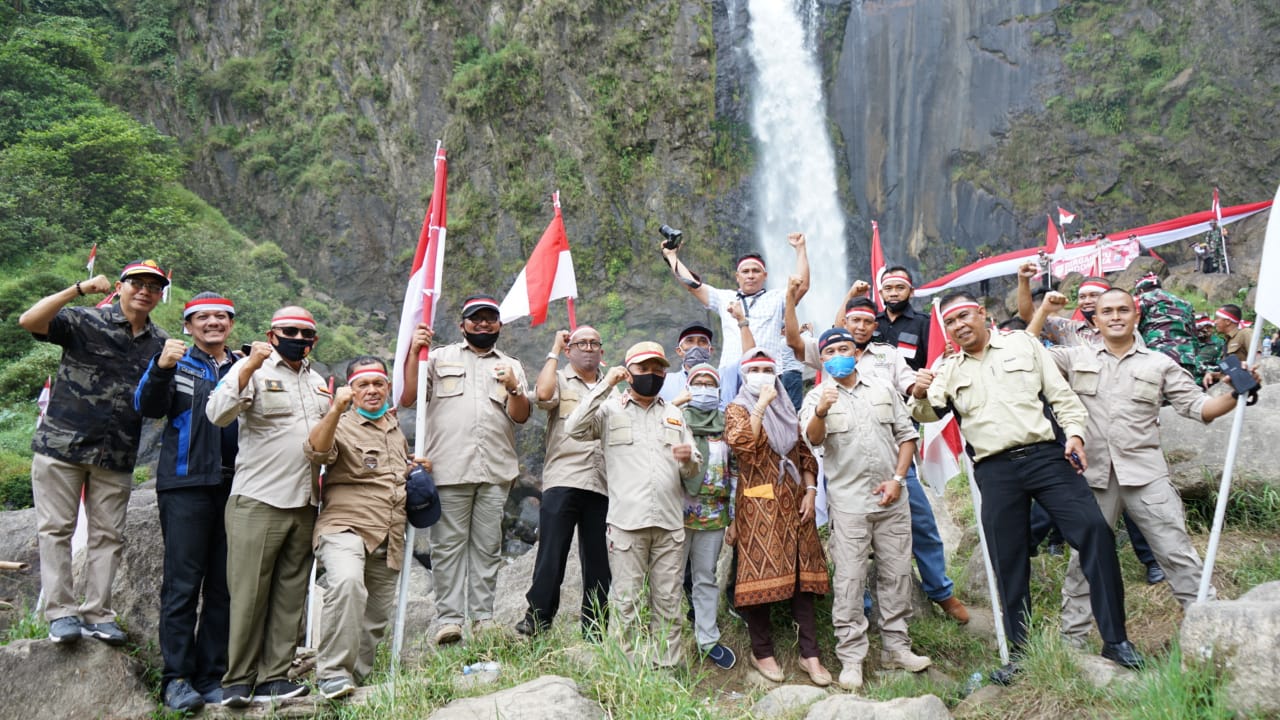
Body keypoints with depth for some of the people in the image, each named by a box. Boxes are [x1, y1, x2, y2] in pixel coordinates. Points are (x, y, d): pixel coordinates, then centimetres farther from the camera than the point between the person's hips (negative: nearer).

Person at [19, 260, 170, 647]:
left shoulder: (161, 343, 9)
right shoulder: (85, 322, -2)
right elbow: (29, 321, -16)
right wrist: (79, 289, -22)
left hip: (116, 456, 3)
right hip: (62, 445, -3)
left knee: (108, 535, 4)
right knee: (56, 528, -1)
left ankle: (97, 615, 11)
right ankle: (61, 612, 6)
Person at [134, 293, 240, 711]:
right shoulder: (176, 362, 8)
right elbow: (148, 407, -6)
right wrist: (161, 370, -24)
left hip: (234, 486, 3)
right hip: (187, 486, -3)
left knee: (224, 587, 5)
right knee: (183, 584, -4)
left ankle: (212, 677, 12)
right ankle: (177, 679, 1)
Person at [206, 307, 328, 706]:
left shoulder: (318, 381, 19)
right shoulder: (252, 370, -1)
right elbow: (217, 414, -17)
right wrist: (249, 368, -24)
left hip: (304, 505, 6)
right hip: (257, 503, -6)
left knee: (290, 596, 7)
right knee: (249, 595, -2)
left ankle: (273, 677, 13)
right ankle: (238, 681, 8)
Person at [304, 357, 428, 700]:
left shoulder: (396, 427, 18)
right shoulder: (343, 425, -3)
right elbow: (317, 452, -24)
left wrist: (415, 468, 12)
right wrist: (335, 410, -38)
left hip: (388, 539, 7)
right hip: (345, 528, -7)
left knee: (378, 616, 11)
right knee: (347, 582, -34)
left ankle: (357, 674, 30)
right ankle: (333, 672, -24)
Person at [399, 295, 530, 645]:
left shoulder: (511, 366, 20)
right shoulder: (440, 357, 15)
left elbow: (521, 416, 8)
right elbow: (407, 398, 5)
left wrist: (513, 388, -12)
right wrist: (414, 352, -3)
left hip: (495, 471, 2)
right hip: (449, 469, -2)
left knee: (488, 546, 2)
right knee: (448, 544, -5)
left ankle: (483, 617, 7)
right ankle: (450, 618, -3)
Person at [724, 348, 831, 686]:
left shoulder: (788, 411, 18)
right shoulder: (737, 409, 2)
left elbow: (805, 454, 16)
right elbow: (741, 443, -20)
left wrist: (810, 491, 3)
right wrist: (761, 404, -17)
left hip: (794, 504, 5)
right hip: (758, 505, -5)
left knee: (802, 574, 4)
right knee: (762, 574, -2)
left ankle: (809, 654, 9)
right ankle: (762, 652, 12)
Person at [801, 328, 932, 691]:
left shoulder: (884, 389, 9)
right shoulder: (817, 398, 0)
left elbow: (907, 434, 10)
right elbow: (813, 439, -18)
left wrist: (898, 478, -3)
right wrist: (821, 413, -40)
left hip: (891, 498, 3)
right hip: (848, 501, -3)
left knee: (896, 574, 9)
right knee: (849, 579, -3)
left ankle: (895, 647, 22)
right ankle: (851, 657, 2)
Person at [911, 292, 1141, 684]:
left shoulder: (1023, 344, 10)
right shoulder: (948, 370, 14)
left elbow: (1061, 393, 9)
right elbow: (928, 413, 3)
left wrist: (1074, 432, -6)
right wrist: (919, 394, -20)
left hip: (1044, 455, -1)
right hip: (994, 471, 2)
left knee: (1094, 529, -14)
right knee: (1008, 561, 4)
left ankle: (1116, 640, -3)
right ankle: (1021, 649, 16)